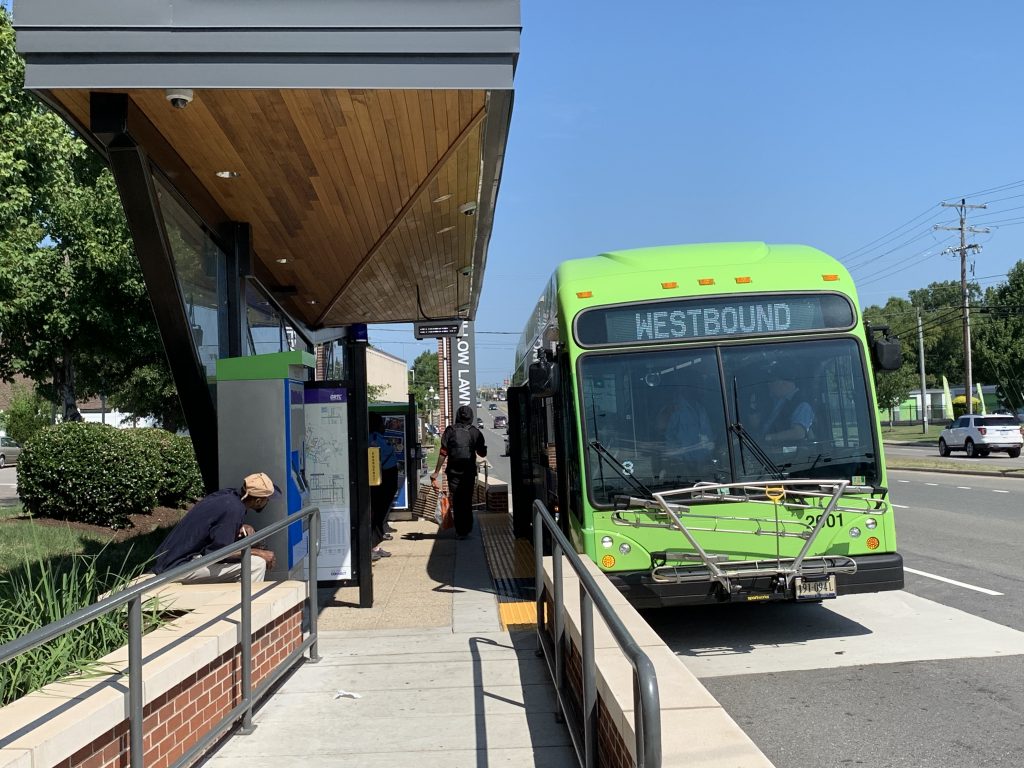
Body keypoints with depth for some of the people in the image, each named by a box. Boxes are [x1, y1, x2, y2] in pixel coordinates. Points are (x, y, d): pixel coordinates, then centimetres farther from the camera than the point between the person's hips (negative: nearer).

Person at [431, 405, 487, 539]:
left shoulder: (450, 430, -5)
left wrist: (436, 472, -3)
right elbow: (482, 453, 10)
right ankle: (467, 528, 20)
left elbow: (443, 453, -7)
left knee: (457, 502, 4)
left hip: (454, 472, -2)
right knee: (467, 500, 15)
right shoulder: (475, 432, 0)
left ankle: (460, 531, 3)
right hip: (470, 472, 2)